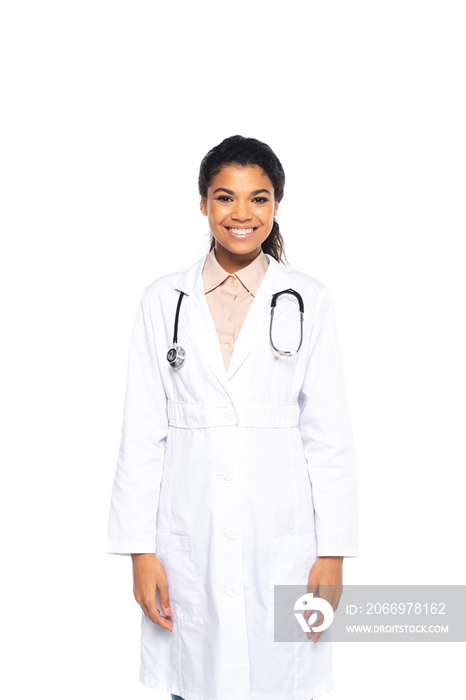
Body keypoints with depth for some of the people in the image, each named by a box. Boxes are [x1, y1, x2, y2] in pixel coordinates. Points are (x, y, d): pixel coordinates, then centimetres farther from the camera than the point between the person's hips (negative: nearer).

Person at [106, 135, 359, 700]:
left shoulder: (308, 301, 1)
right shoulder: (163, 300, 4)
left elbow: (329, 435, 1)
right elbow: (142, 433, 3)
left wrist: (333, 552, -2)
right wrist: (141, 549, -1)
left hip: (281, 535, 0)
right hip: (188, 539, 1)